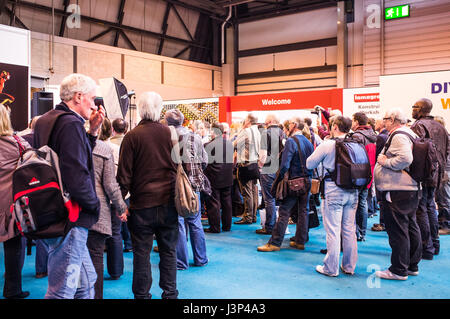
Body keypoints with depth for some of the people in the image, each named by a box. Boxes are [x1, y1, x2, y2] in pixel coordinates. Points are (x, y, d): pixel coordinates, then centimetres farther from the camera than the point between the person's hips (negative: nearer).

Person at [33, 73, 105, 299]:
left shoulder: (46, 121, 14)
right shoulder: (71, 124, -18)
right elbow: (77, 177, -26)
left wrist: (92, 131, 9)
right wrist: (94, 204, -9)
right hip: (70, 221, -10)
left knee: (86, 282, 21)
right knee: (62, 290, 2)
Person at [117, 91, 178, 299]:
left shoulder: (132, 136, -7)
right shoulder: (170, 134, -1)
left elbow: (124, 174, -6)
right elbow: (181, 167, 4)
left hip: (142, 203, -2)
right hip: (168, 202, 2)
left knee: (141, 253, 8)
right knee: (168, 251, 12)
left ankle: (142, 294, 18)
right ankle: (169, 293, 20)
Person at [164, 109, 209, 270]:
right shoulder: (195, 137, 3)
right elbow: (204, 160, 9)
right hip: (195, 185, 4)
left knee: (178, 223, 4)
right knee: (195, 222, 14)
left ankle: (181, 262, 10)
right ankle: (200, 259, 22)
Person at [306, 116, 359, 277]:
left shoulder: (326, 145, -10)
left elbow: (309, 164, -1)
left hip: (333, 191, -4)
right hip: (352, 191, 5)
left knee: (333, 230, 1)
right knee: (349, 230, 13)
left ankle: (331, 268, 8)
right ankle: (349, 266, 24)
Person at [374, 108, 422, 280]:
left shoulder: (398, 136, -15)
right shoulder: (410, 134, 18)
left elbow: (405, 158, -29)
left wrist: (385, 161, -16)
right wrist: (385, 160, 15)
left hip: (397, 191, -11)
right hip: (411, 189, 11)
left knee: (397, 230, -4)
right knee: (411, 227, 16)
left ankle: (399, 270, 3)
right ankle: (412, 266, 27)